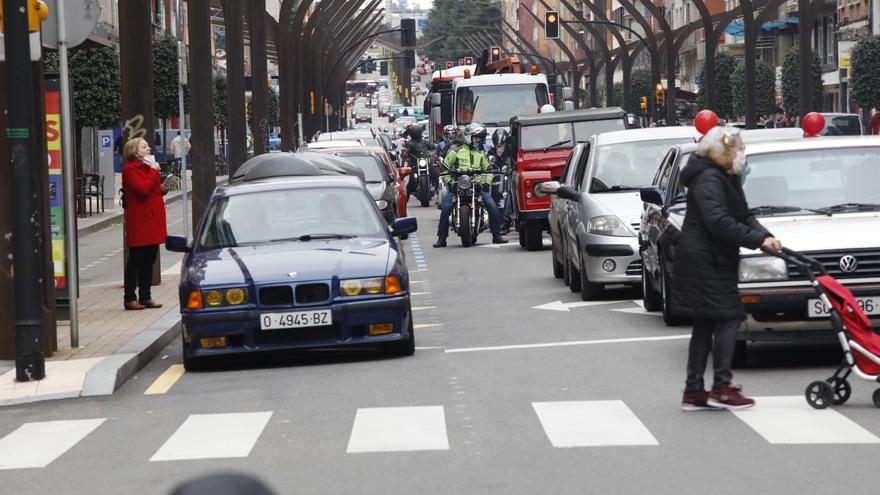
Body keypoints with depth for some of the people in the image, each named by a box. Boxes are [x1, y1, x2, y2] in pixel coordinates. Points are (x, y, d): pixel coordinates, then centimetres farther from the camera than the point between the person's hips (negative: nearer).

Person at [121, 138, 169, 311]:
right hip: (139, 222, -9)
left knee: (149, 260, 11)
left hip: (152, 220, 9)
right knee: (136, 260, -5)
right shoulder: (130, 170, -11)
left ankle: (145, 297, 16)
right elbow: (143, 189, -25)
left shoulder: (148, 167, 18)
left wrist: (163, 189, 6)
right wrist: (154, 172, -16)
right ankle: (130, 298, 0)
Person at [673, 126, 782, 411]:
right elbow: (718, 221, -25)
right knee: (729, 317, -11)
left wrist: (765, 236, -3)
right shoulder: (709, 179, -15)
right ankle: (721, 388, -10)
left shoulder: (727, 179, 18)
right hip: (703, 260, -10)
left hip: (713, 261, 10)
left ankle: (694, 392, 11)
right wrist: (757, 240, -24)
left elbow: (744, 216, 16)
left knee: (705, 324, 9)